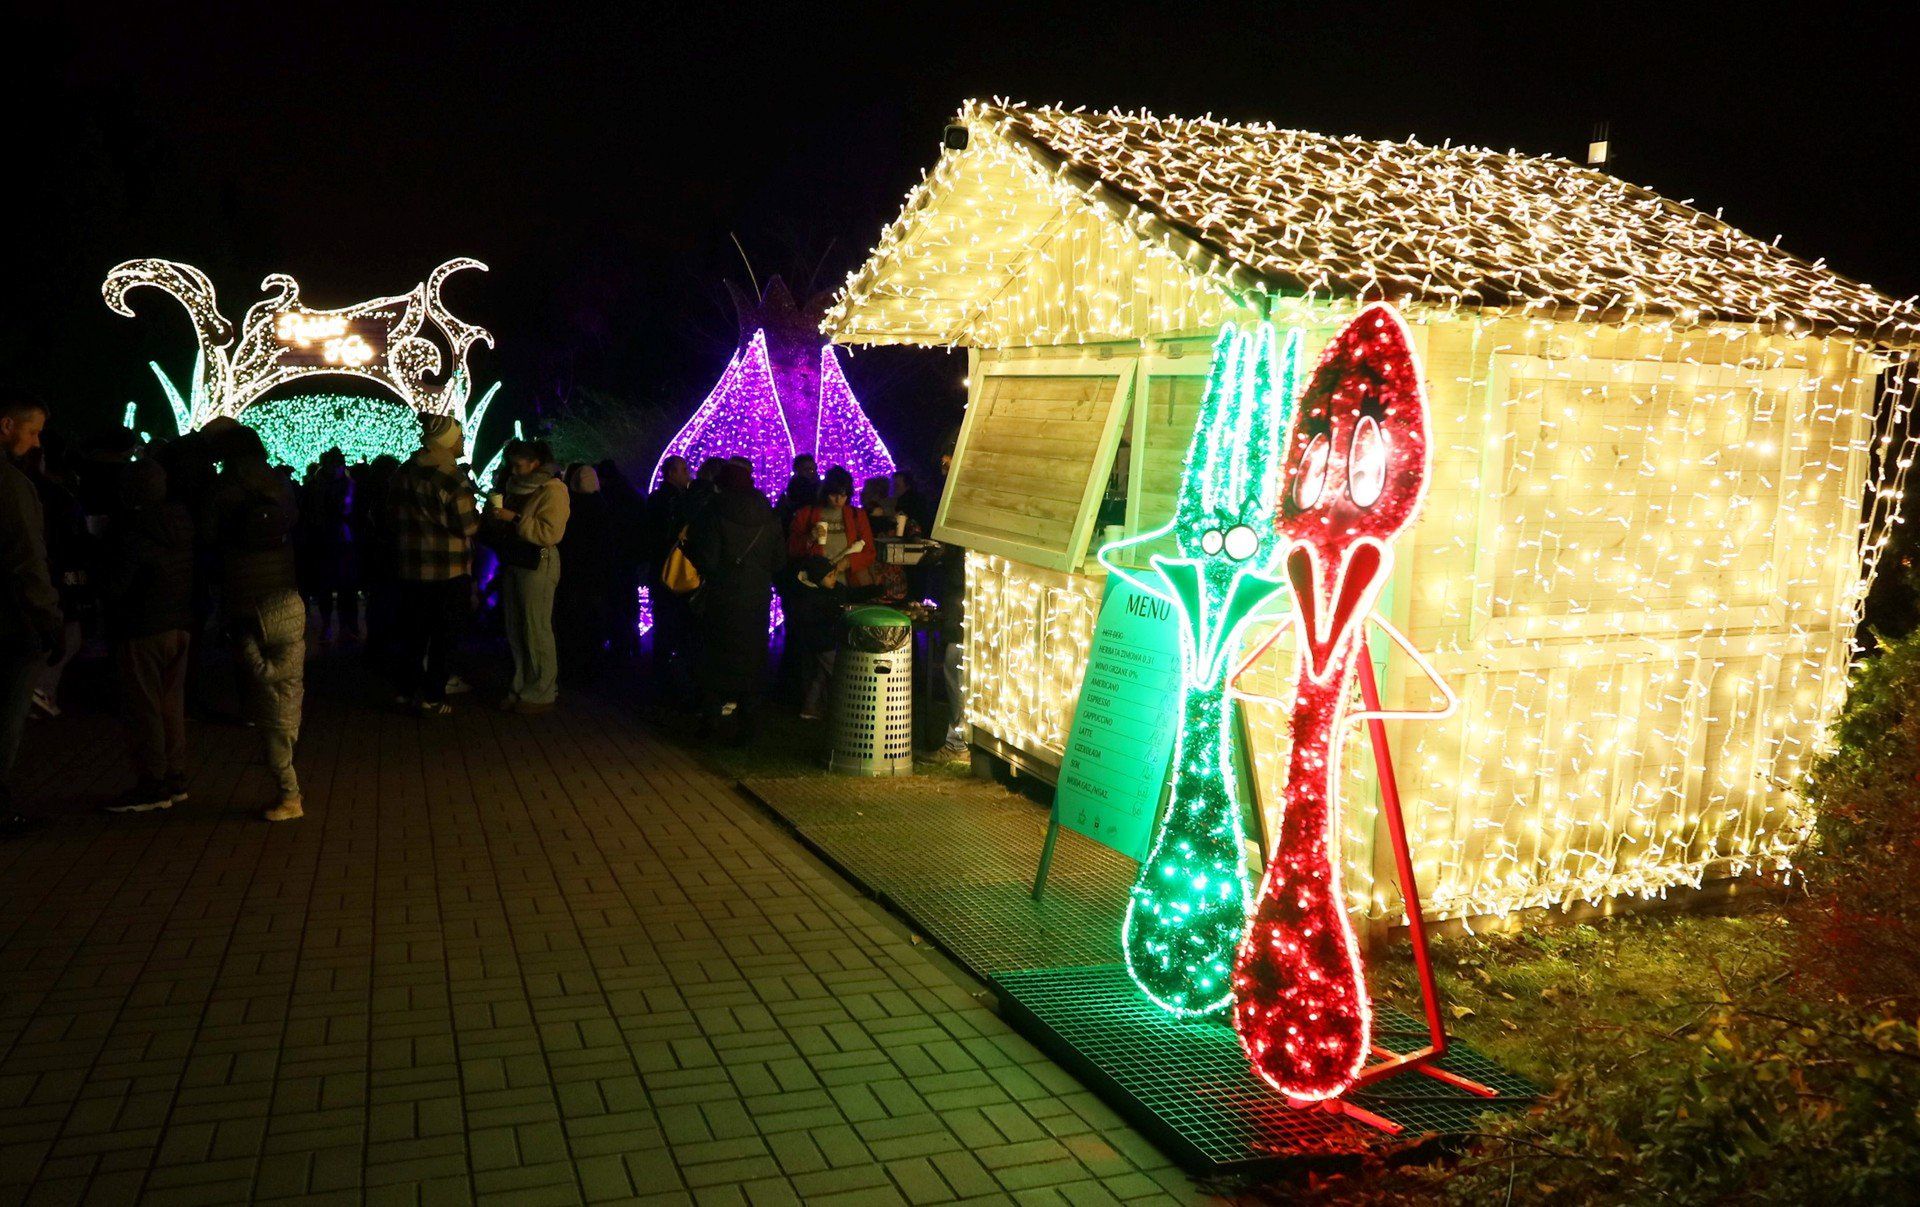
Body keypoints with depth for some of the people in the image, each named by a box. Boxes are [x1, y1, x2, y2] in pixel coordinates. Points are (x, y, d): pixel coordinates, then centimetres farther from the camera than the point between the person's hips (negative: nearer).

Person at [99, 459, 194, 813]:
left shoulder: (129, 528, -15)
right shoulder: (183, 522, 4)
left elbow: (114, 585, -17)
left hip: (142, 628, -7)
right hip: (181, 625, 7)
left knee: (142, 708, 0)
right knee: (172, 704, 15)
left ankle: (152, 785, 2)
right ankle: (175, 780, 21)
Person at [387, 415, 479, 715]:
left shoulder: (401, 473, 5)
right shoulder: (453, 479, -17)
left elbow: (392, 520, 13)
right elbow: (468, 527, -13)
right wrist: (479, 512, 5)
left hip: (409, 569, 6)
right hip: (449, 572, -6)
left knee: (412, 634, 16)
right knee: (442, 638, 4)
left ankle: (406, 690, 23)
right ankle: (432, 699, 7)